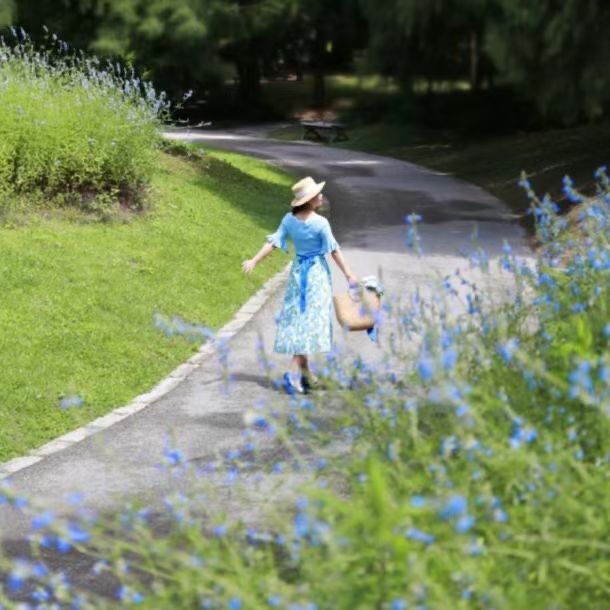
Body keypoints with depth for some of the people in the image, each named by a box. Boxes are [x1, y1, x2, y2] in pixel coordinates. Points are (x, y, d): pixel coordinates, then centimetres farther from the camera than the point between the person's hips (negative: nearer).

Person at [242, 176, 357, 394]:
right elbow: (334, 250, -12)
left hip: (298, 271, 6)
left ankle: (305, 372, 18)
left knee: (296, 318, 11)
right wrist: (348, 274, -6)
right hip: (317, 272, -6)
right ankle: (294, 372, -15)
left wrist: (254, 261, 4)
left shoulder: (289, 220, -1)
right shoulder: (321, 223, -15)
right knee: (310, 319, -5)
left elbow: (272, 243, -2)